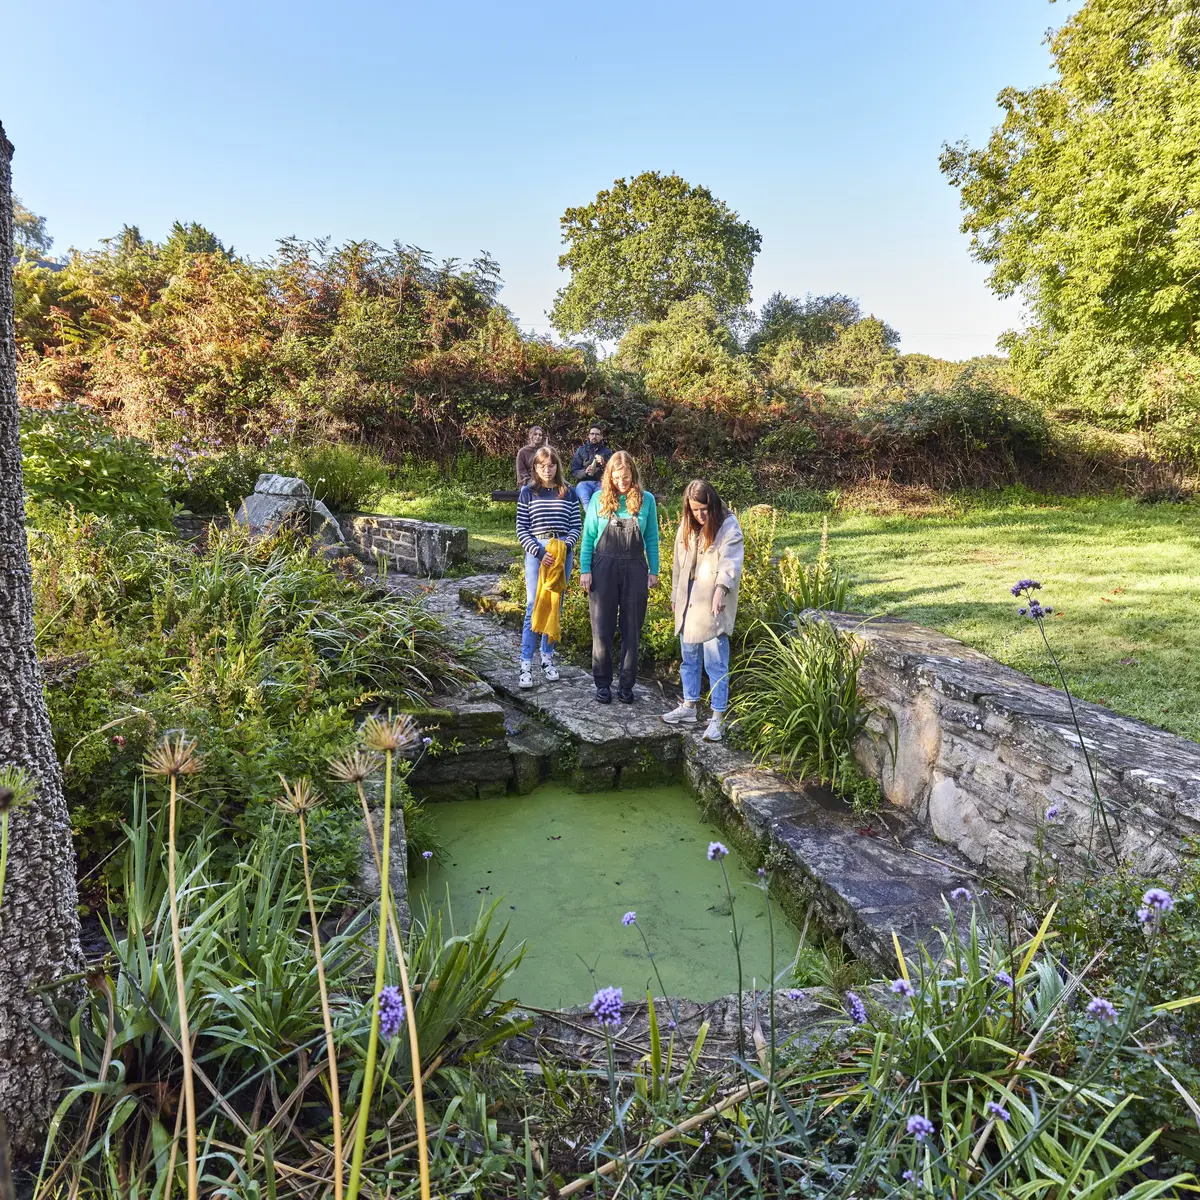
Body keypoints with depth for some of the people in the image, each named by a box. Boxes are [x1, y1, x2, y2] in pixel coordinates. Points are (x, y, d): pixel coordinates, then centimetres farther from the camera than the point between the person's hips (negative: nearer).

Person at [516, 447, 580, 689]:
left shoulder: (568, 492, 7)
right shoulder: (528, 492, 3)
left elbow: (576, 526, 8)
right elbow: (521, 530, 0)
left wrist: (566, 545, -11)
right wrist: (540, 552, -12)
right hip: (536, 553, -2)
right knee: (534, 608, -6)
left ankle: (548, 657, 23)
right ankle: (526, 665, -3)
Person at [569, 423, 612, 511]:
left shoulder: (607, 451, 18)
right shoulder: (581, 450, 16)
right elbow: (574, 472, 9)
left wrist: (604, 464, -15)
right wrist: (585, 472, -12)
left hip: (601, 482, 1)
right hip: (584, 482, 0)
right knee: (585, 500, -38)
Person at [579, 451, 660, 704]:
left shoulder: (646, 500, 0)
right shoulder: (599, 499, -1)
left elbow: (651, 539, 5)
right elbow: (588, 537, 2)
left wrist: (654, 571, 3)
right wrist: (584, 570, -3)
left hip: (635, 569, 1)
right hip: (604, 568, 0)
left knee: (632, 629, 6)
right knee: (602, 629, 4)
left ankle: (626, 684, 18)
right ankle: (602, 683, 17)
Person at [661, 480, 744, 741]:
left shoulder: (728, 525, -10)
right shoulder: (686, 525, 9)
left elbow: (731, 561, -23)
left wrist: (721, 588, -39)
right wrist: (675, 596, 18)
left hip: (714, 605, -6)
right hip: (688, 602, 6)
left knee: (716, 664, -4)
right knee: (689, 659, 16)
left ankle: (718, 718, 4)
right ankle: (689, 707, 29)